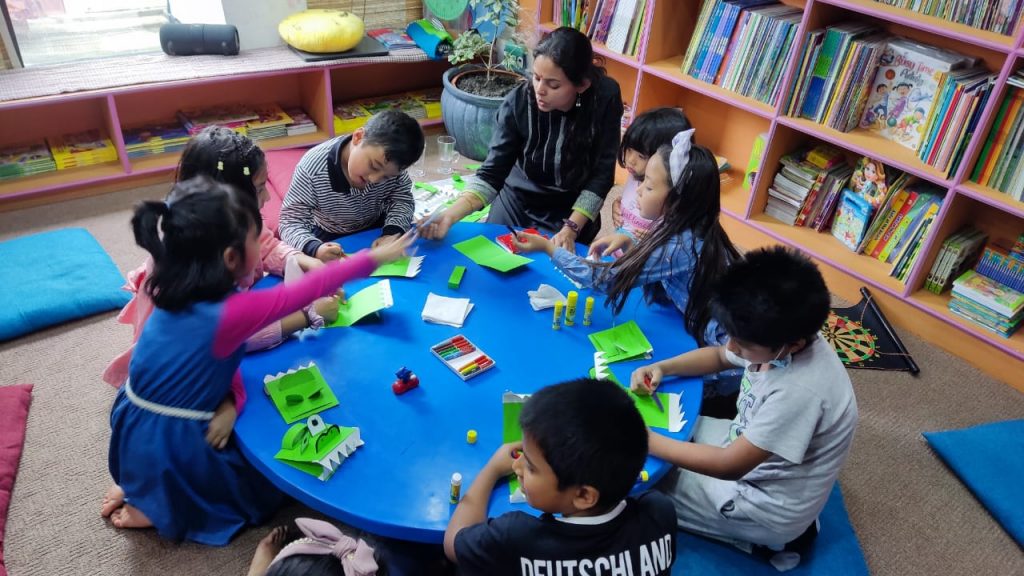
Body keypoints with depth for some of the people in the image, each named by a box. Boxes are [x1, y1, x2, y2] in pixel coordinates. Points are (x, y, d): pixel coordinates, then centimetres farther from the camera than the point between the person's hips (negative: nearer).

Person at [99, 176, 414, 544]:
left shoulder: (175, 291, -6)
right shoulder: (228, 314, -28)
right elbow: (306, 290, -19)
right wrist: (376, 257, -9)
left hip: (133, 432, 7)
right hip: (172, 453, -7)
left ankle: (141, 486, 22)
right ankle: (159, 509, 10)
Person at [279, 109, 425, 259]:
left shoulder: (388, 162, -22)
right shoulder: (313, 169, -31)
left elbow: (402, 199, -12)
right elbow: (291, 222, -29)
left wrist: (392, 232, -33)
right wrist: (314, 249, -51)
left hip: (377, 229, 3)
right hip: (330, 239, -2)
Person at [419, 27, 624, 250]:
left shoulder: (605, 99, -24)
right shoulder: (518, 102, -24)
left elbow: (602, 175, -18)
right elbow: (492, 173, -22)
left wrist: (571, 229, -27)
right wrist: (450, 215, -36)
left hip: (574, 212, -1)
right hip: (516, 205, 1)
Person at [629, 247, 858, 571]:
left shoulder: (801, 391, -38)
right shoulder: (780, 341, -14)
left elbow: (731, 465, -30)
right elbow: (718, 356, 7)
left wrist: (645, 441, -25)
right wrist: (661, 368, -9)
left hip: (768, 506, -8)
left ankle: (772, 537, 5)